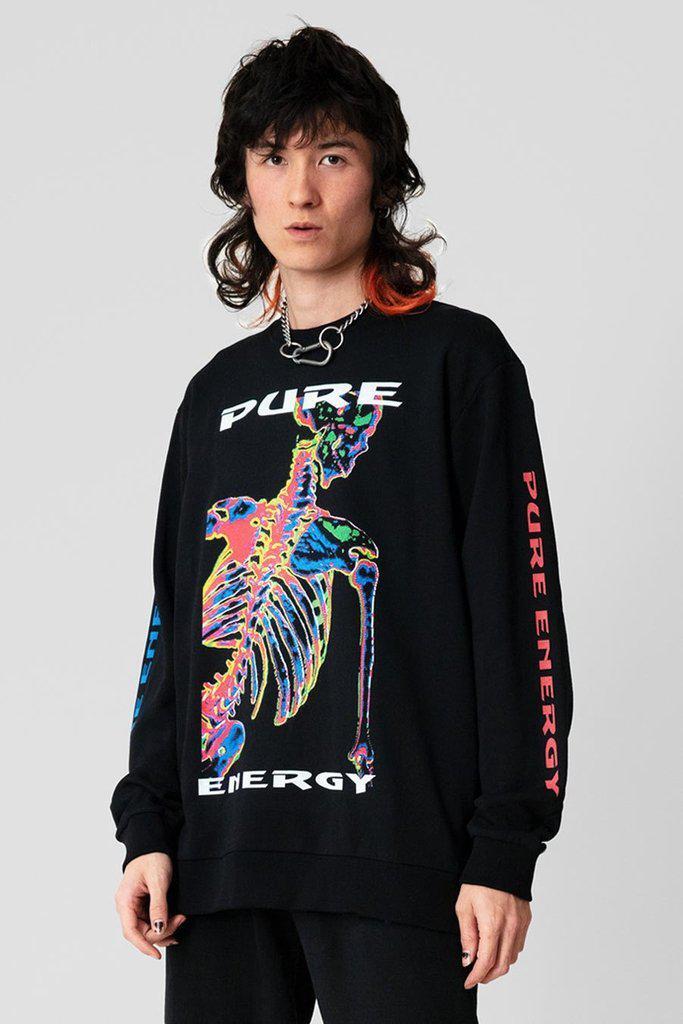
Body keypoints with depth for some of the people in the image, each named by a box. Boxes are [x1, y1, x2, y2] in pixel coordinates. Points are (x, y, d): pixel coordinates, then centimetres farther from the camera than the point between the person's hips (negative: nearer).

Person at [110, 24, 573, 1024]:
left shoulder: (457, 359, 2)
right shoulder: (220, 390, 18)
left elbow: (520, 606, -3)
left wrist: (505, 847, -10)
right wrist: (150, 824, 11)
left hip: (394, 854, -5)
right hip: (223, 855, 5)